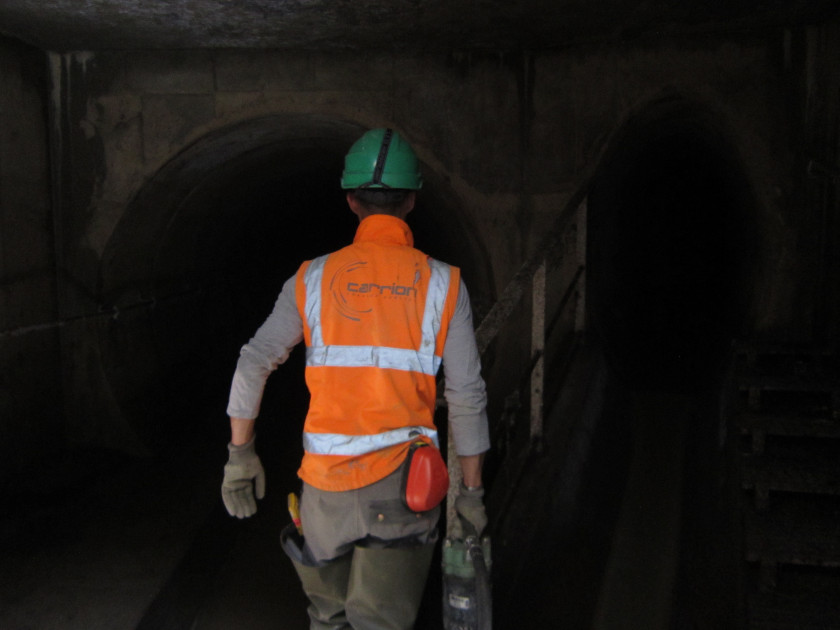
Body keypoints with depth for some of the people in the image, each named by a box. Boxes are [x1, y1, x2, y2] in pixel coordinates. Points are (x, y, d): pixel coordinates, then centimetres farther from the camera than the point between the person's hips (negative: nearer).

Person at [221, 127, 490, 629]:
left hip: (326, 481, 2)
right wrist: (472, 490, 7)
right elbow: (467, 396, -1)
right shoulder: (441, 283, -1)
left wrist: (241, 454, 10)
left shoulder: (315, 279, 3)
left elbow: (252, 365, 0)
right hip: (401, 484, -2)